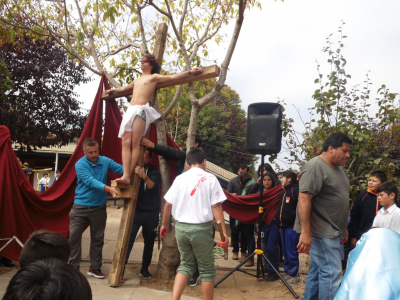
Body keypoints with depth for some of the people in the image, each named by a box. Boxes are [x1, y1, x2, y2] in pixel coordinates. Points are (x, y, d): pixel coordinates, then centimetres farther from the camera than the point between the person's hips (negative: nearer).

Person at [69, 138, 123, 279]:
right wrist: (108, 188, -38)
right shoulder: (80, 164, -11)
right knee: (74, 236, -2)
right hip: (80, 206, -2)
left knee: (97, 239, 9)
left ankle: (95, 268, 21)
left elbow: (121, 169, -7)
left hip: (98, 207, 3)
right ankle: (73, 266, 11)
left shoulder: (105, 161, 0)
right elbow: (91, 181, -24)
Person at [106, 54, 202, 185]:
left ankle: (128, 176, -18)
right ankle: (125, 175, -17)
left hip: (141, 110, -6)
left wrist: (190, 72, -9)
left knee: (135, 143, -15)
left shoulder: (154, 77, 12)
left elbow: (172, 77, 1)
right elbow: (124, 88, 50)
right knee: (126, 142, -9)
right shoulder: (136, 81, 32)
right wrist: (113, 90, 65)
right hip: (130, 110, 7)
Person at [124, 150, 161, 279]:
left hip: (151, 213, 1)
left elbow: (152, 186, -19)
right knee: (128, 239, -11)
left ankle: (145, 268, 25)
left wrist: (144, 177, -40)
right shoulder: (134, 169, 2)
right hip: (136, 210, -1)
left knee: (149, 242, 9)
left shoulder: (154, 172, -1)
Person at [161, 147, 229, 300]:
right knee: (207, 269, 11)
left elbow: (168, 205, 8)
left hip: (181, 227, 4)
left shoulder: (179, 179, 4)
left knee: (186, 264, 19)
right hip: (201, 228, -4)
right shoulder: (210, 178, -5)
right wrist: (224, 232, -8)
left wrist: (164, 225, 22)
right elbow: (216, 207, -10)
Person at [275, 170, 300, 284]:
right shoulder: (283, 191, 17)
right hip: (283, 225, 9)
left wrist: (293, 216, -19)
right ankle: (287, 272, 22)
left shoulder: (295, 190, -10)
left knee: (291, 252, -3)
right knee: (285, 251, 13)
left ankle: (293, 275, 7)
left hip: (291, 226, -9)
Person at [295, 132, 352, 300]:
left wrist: (344, 229, 23)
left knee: (317, 271, 15)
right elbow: (304, 199, -22)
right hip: (321, 232, -9)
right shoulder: (315, 167, -15)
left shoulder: (339, 168, 15)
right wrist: (305, 233, -25)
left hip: (333, 231, 9)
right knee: (332, 274, -8)